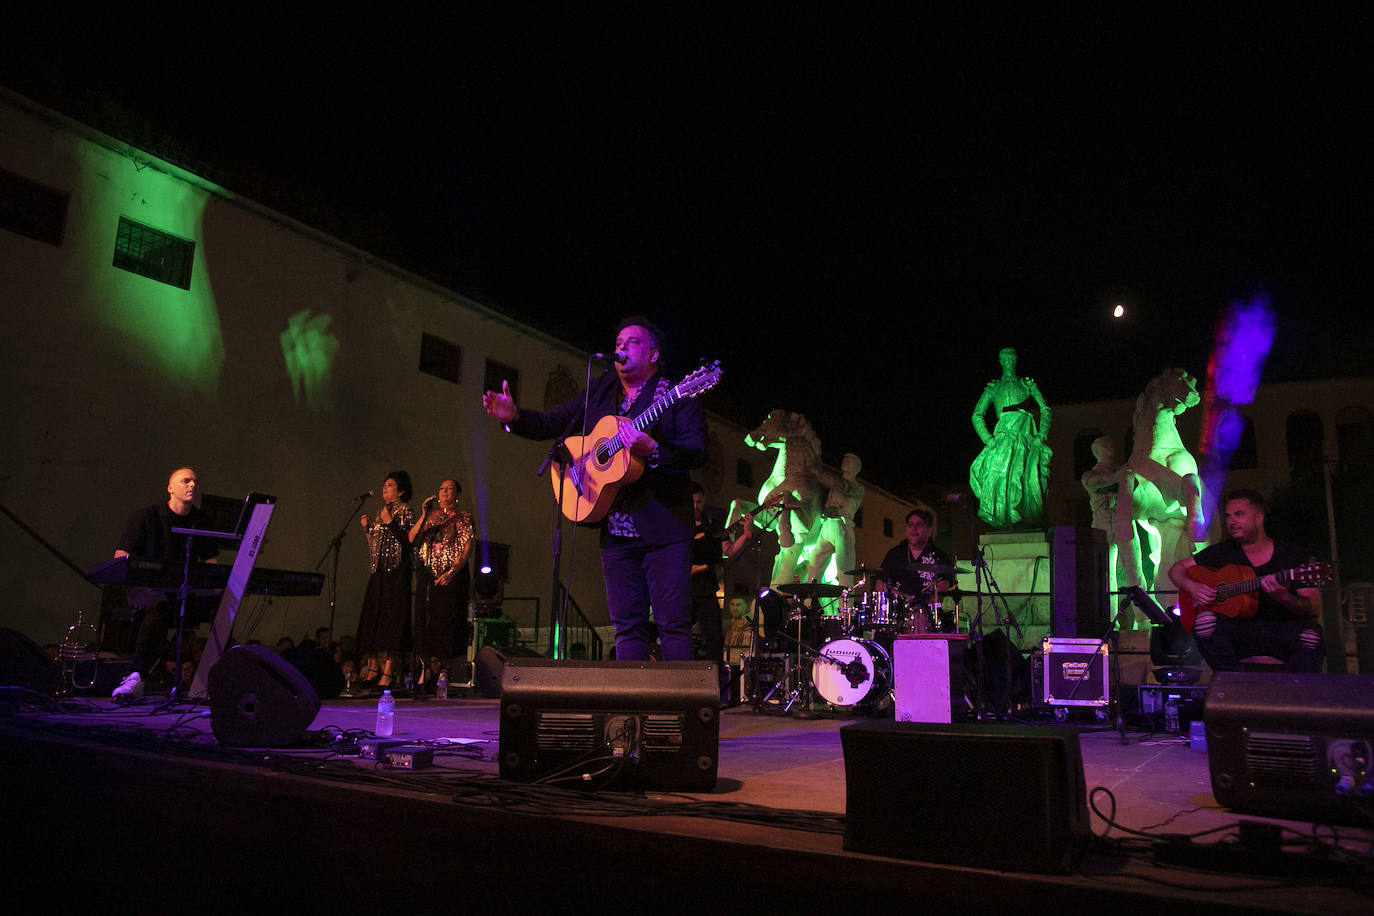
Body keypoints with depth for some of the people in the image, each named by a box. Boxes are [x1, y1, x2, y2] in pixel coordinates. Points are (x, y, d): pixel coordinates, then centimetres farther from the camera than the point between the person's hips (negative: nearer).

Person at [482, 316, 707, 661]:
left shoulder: (677, 395, 0)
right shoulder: (600, 392, 15)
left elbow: (697, 452, -11)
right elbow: (551, 423, 16)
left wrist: (651, 450, -27)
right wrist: (514, 416, -4)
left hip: (664, 527, -4)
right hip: (614, 529, 5)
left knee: (674, 625, -4)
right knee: (627, 626, 7)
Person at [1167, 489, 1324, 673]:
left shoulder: (1295, 555, 2)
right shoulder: (1223, 552, 9)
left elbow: (1314, 609, -4)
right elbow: (1177, 569, 16)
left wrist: (1284, 597, -26)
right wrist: (1192, 587, -6)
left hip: (1282, 630, -1)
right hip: (1238, 628, 1)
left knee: (1310, 636, -35)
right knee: (1205, 620, -31)